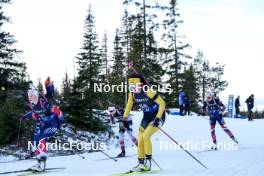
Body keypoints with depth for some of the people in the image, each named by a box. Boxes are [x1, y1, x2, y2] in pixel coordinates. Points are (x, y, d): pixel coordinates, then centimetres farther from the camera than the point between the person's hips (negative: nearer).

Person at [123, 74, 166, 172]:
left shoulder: (148, 92, -28)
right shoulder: (132, 94, -7)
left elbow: (162, 104, -26)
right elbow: (129, 105, 11)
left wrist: (158, 118, -30)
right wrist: (124, 118, 8)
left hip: (158, 116, -7)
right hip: (147, 117, 7)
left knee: (146, 136, -22)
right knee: (140, 140, -1)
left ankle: (148, 161, -8)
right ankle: (141, 164, 11)